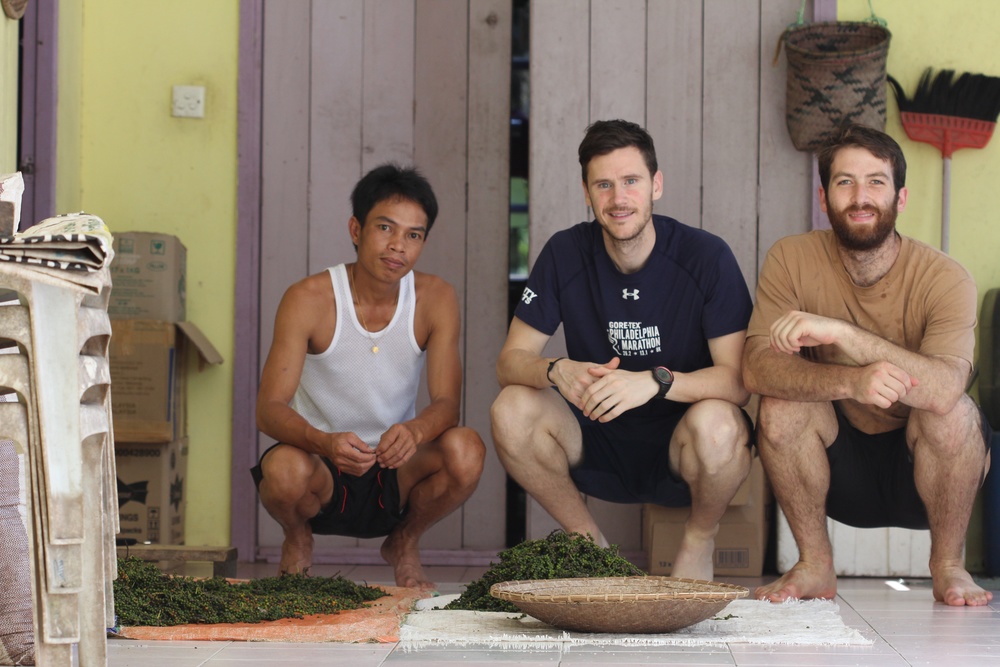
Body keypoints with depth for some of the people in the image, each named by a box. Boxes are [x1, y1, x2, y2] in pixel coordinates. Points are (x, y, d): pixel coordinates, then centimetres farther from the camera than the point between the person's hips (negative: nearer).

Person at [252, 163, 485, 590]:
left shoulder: (435, 299, -7)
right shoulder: (309, 299, -14)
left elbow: (447, 402, -14)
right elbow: (269, 408, -20)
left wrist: (415, 430, -39)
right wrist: (324, 443, -42)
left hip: (396, 475, 2)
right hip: (322, 470, -2)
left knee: (466, 450, -28)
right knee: (285, 468, -37)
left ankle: (405, 543, 4)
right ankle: (298, 540, 3)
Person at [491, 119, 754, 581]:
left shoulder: (706, 256, -12)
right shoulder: (565, 253, -3)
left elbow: (738, 378, -17)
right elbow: (511, 359, -4)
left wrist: (655, 381, -35)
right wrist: (558, 371, -28)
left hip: (677, 449, -3)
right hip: (598, 445, 3)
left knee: (716, 423, -36)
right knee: (512, 410, -23)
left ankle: (699, 542, -2)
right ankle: (589, 543, 1)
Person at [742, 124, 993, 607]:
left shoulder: (944, 278, -18)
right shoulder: (793, 260, -11)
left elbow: (944, 389, -35)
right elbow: (756, 368, -24)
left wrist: (839, 332, -42)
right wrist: (850, 381, -42)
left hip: (920, 473, -1)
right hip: (841, 472, 1)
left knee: (952, 411, -31)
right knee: (780, 406, -26)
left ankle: (948, 566, -6)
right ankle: (815, 565, -6)